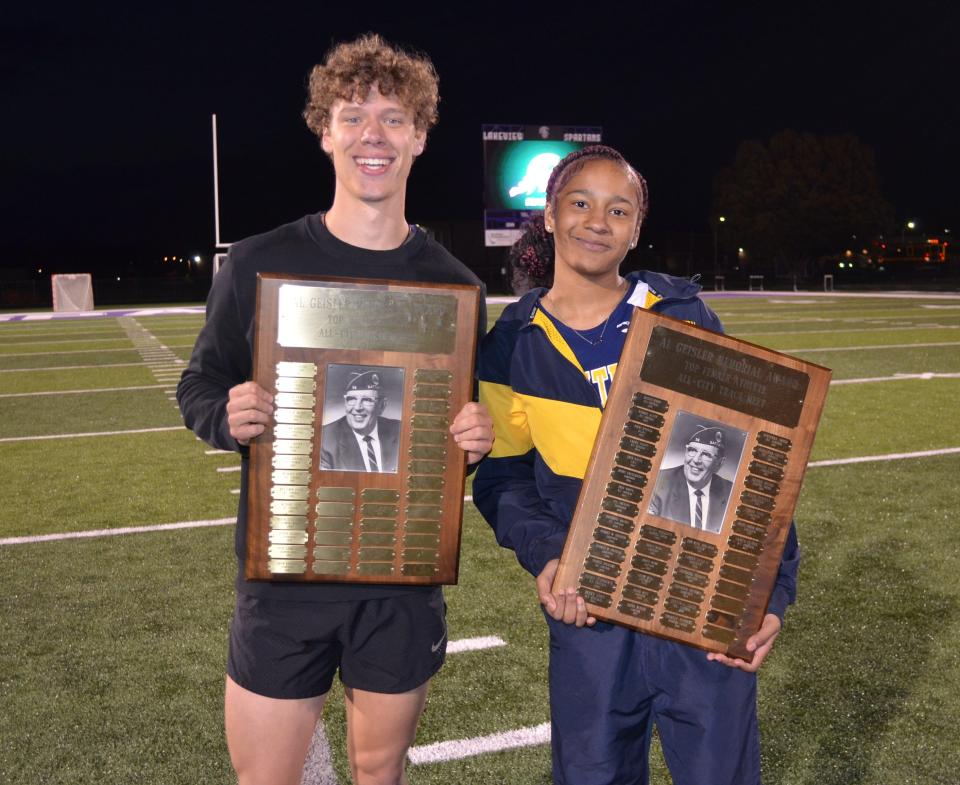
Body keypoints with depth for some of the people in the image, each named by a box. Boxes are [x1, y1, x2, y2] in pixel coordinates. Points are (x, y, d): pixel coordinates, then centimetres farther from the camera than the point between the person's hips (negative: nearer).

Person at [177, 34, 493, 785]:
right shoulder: (259, 264, -4)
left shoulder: (452, 283, 0)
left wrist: (478, 436, -14)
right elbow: (199, 388, 4)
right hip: (284, 571, -1)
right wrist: (228, 417, -19)